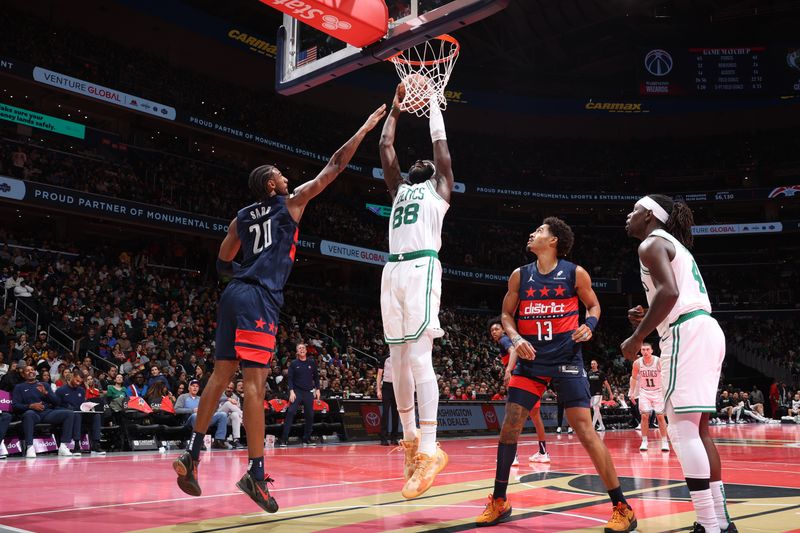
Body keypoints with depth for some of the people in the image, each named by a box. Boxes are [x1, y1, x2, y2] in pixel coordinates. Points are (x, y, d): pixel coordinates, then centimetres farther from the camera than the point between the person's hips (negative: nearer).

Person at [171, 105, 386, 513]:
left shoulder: (241, 216, 20)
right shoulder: (291, 202, 5)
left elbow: (223, 264, 20)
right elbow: (333, 168, 8)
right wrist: (364, 130, 15)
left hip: (234, 295, 7)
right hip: (259, 299, -7)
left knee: (221, 373, 12)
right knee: (255, 381, -12)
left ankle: (191, 454, 14)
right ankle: (256, 472, -13)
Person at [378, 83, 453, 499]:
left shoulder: (438, 187, 17)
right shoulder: (398, 189, 30)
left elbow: (440, 143, 16)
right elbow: (385, 146, 29)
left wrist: (432, 103, 27)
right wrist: (395, 109, 35)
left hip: (421, 267, -6)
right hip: (392, 271, 6)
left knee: (419, 356, -17)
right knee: (398, 360, 5)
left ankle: (429, 449, -20)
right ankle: (410, 439, 14)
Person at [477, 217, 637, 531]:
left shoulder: (575, 273, -2)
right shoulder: (520, 275, 5)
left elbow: (594, 305, 10)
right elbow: (507, 314, 11)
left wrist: (589, 326, -11)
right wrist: (516, 339, -7)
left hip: (566, 360, -3)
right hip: (530, 360, 4)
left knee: (585, 430, -9)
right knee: (509, 426, -1)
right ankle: (498, 503, 15)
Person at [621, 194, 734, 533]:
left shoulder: (651, 243, -3)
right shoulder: (675, 245, 27)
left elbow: (669, 292, -20)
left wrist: (637, 337, -13)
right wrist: (647, 319, 20)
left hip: (687, 334, -10)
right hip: (706, 330, 10)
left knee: (681, 429, -10)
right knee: (697, 429, 13)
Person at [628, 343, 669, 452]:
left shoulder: (659, 362, -20)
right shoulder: (637, 363, -12)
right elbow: (634, 378, 4)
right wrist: (632, 393, 2)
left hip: (657, 392, -1)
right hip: (644, 392, 1)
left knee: (660, 416, -1)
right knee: (644, 416, -5)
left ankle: (665, 442, 10)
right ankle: (644, 441, 4)